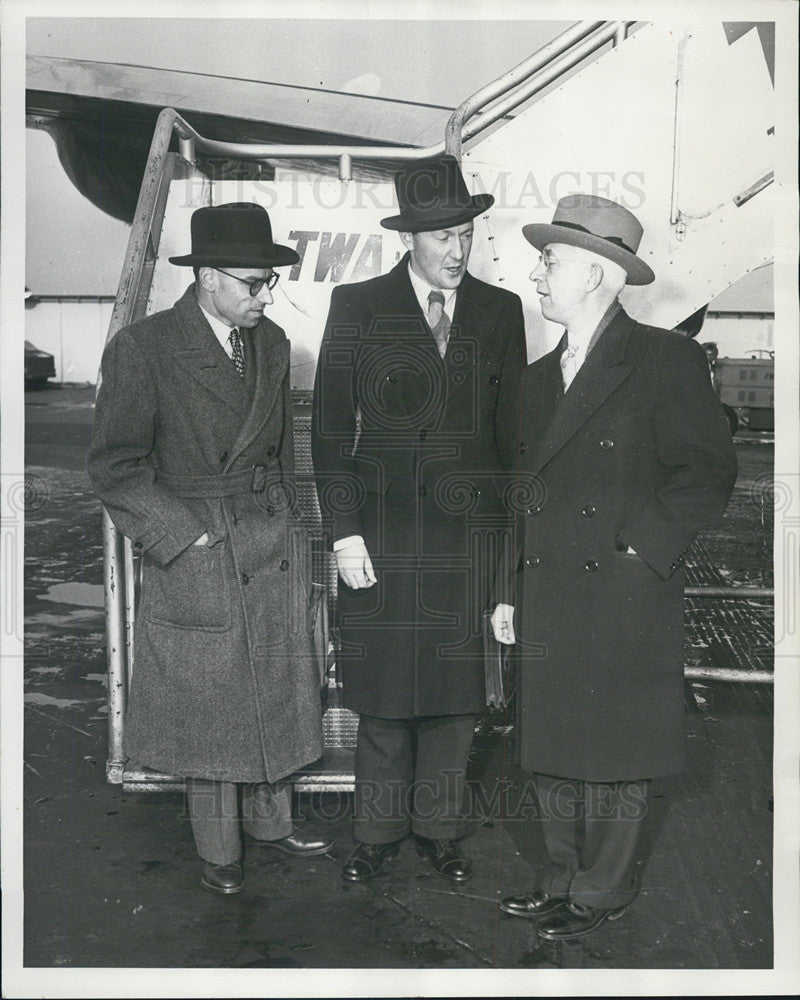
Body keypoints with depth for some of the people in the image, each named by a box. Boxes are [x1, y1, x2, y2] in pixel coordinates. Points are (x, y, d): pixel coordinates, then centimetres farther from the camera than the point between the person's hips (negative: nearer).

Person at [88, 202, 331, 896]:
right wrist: (185, 534, -14)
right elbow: (115, 466, -11)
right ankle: (218, 850, 24)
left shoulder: (271, 344, 7)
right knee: (210, 704, 5)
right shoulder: (142, 349, -12)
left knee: (279, 692, 13)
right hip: (197, 556, -5)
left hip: (276, 549, 6)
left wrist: (285, 522, 13)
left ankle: (272, 820, 33)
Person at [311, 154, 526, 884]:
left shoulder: (499, 311, 8)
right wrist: (344, 531, -6)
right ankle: (378, 832, 25)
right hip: (383, 529, -1)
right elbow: (331, 428, 1)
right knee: (383, 689, 6)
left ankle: (440, 829, 26)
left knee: (456, 688, 9)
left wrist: (516, 533, 4)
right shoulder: (357, 307, 2)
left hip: (471, 531, 2)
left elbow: (513, 431, 10)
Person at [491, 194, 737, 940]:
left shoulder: (665, 360, -5)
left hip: (623, 605, -6)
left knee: (612, 760, 5)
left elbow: (708, 474, -8)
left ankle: (602, 892, 23)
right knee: (551, 751, 13)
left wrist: (639, 548, -13)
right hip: (547, 608, 6)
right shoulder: (534, 382, 15)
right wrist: (509, 593, 14)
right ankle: (562, 878, 31)